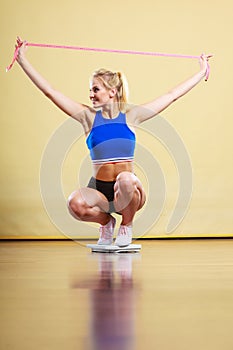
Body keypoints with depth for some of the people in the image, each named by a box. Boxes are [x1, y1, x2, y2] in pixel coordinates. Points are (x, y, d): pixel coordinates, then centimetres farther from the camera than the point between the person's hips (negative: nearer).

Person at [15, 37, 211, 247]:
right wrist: (23, 60, -2)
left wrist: (202, 72, 14)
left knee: (125, 179, -36)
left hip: (126, 191, 0)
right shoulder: (89, 117, 3)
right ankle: (106, 222, 4)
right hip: (99, 191, 1)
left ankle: (127, 225, -3)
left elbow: (172, 95, 9)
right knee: (75, 203, -32)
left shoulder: (131, 117, 3)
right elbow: (49, 91, 1)